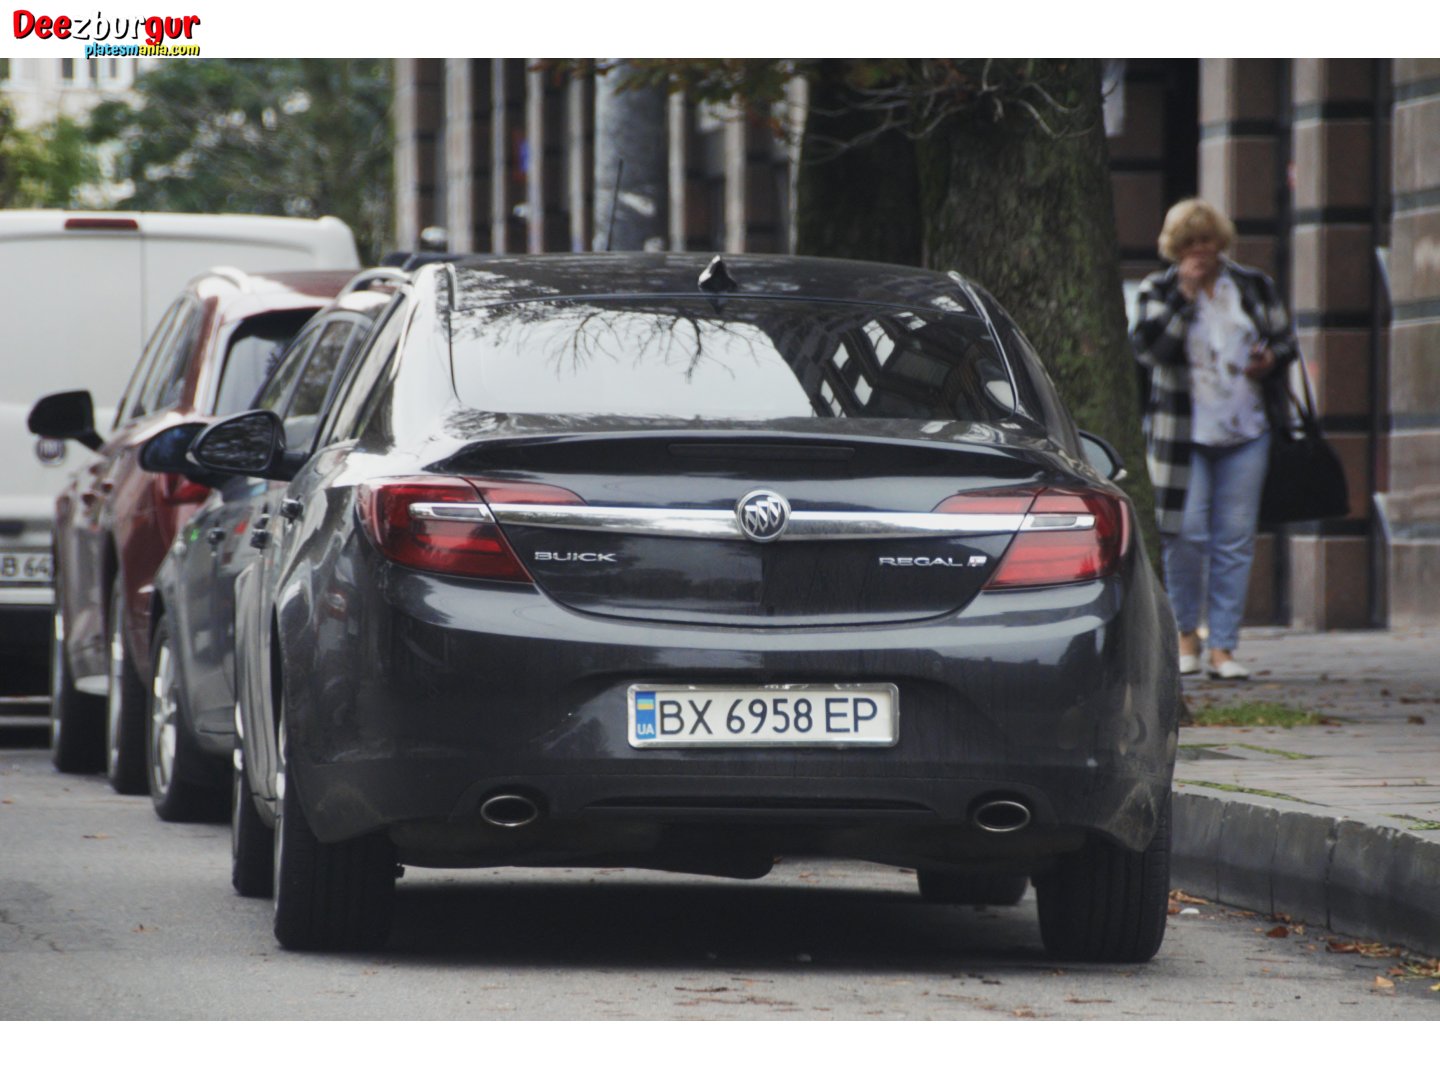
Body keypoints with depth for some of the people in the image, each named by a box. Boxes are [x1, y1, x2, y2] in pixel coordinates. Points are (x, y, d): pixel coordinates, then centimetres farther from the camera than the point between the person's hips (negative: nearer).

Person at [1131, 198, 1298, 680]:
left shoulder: (1253, 287, 10)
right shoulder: (1159, 291, 3)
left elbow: (1286, 340, 18)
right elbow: (1147, 347, -12)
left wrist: (1270, 360, -4)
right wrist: (1184, 296, -16)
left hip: (1245, 432, 2)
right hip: (1182, 432, -2)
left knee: (1235, 541, -1)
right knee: (1186, 534, -8)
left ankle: (1222, 647, 2)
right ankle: (1186, 633, 11)